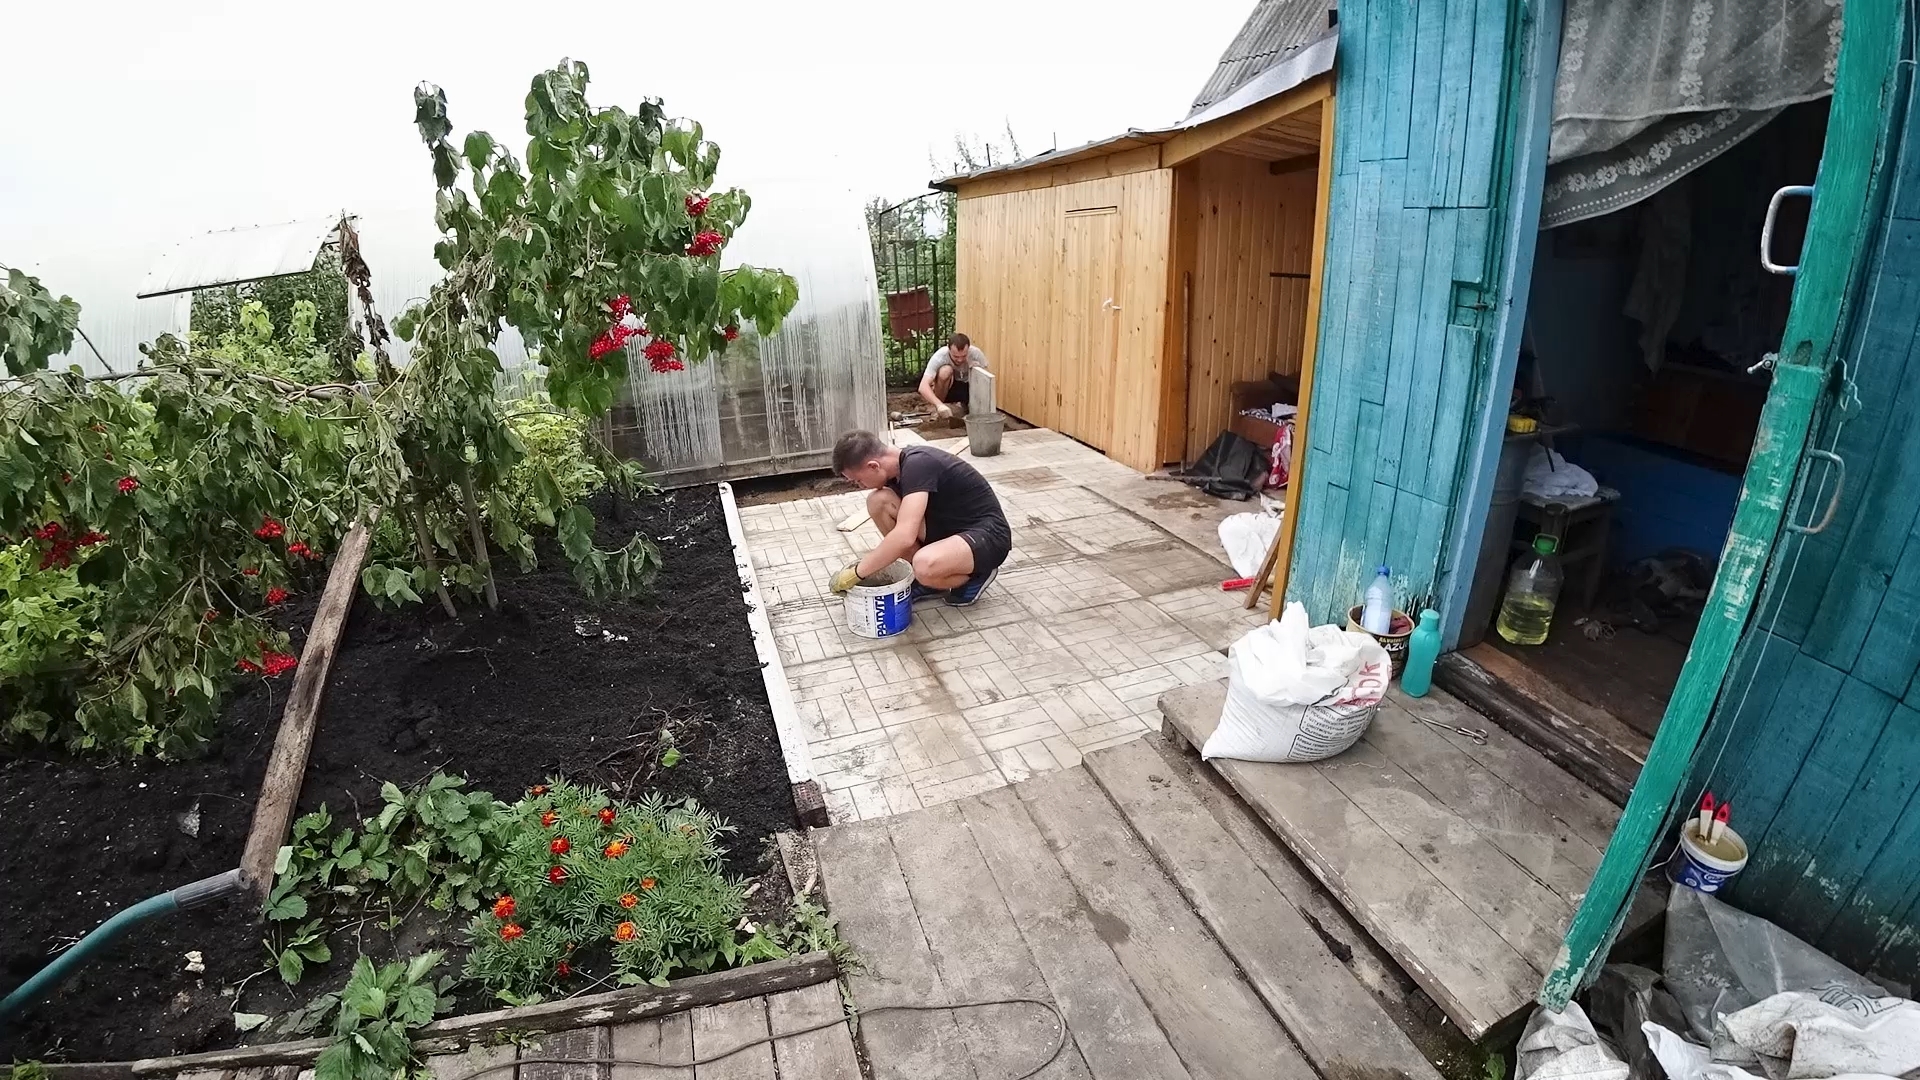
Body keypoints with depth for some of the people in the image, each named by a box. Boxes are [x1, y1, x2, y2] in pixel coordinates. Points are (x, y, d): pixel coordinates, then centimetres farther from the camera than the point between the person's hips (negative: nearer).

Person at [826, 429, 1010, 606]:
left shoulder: (918, 465, -26)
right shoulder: (896, 466, 2)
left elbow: (904, 537, -36)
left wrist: (855, 574, -27)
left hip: (988, 536, -8)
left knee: (925, 566, -39)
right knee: (878, 501, -9)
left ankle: (975, 575, -3)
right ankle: (927, 581, 4)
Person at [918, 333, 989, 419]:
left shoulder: (976, 354, -24)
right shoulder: (939, 356, -30)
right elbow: (923, 387, -38)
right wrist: (939, 405, -54)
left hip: (969, 388, 3)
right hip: (947, 388, -3)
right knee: (945, 371, -32)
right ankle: (937, 411, -13)